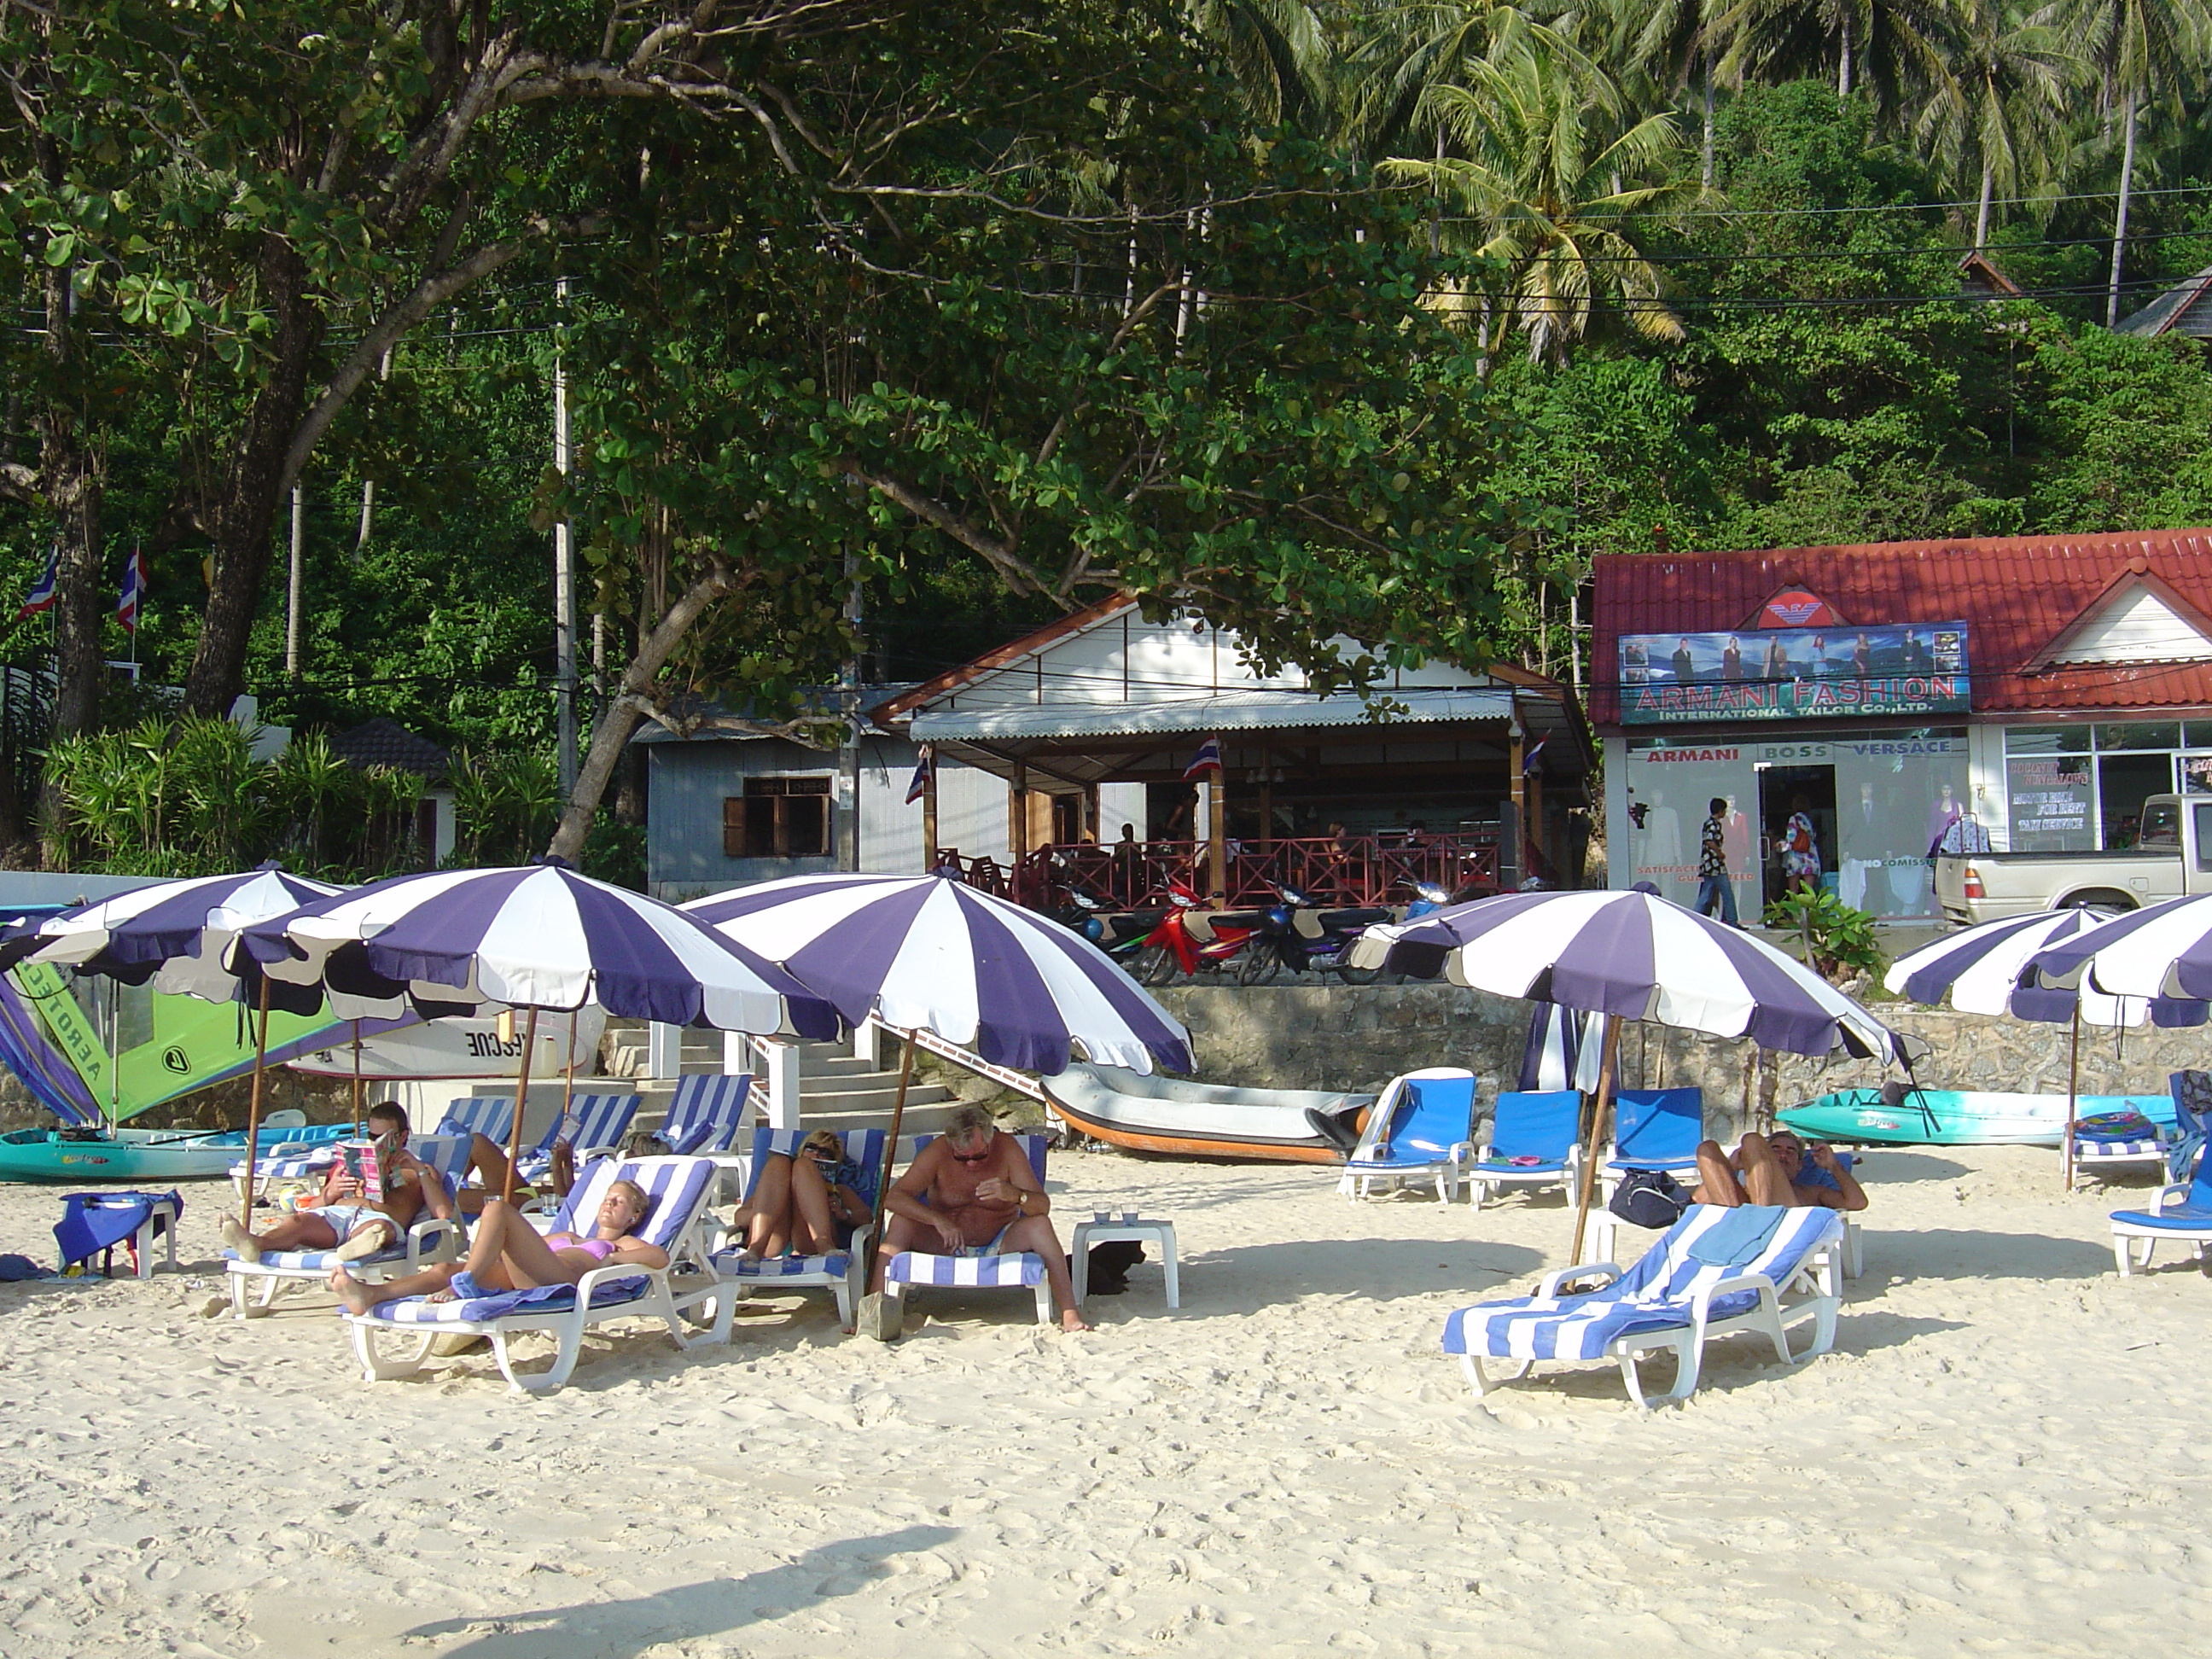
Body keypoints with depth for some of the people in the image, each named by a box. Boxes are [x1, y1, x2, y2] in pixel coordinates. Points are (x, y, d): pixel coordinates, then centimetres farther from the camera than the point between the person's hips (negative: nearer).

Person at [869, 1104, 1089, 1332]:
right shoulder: (938, 1151, -14)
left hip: (1000, 1244, 0)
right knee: (900, 1223, -25)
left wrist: (1015, 1194, -41)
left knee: (1040, 1225, -28)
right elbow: (893, 1197, -20)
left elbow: (1043, 1206, -18)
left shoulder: (1007, 1148, -14)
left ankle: (1070, 1313, -32)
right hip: (947, 1245, 0)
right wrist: (938, 1220, -36)